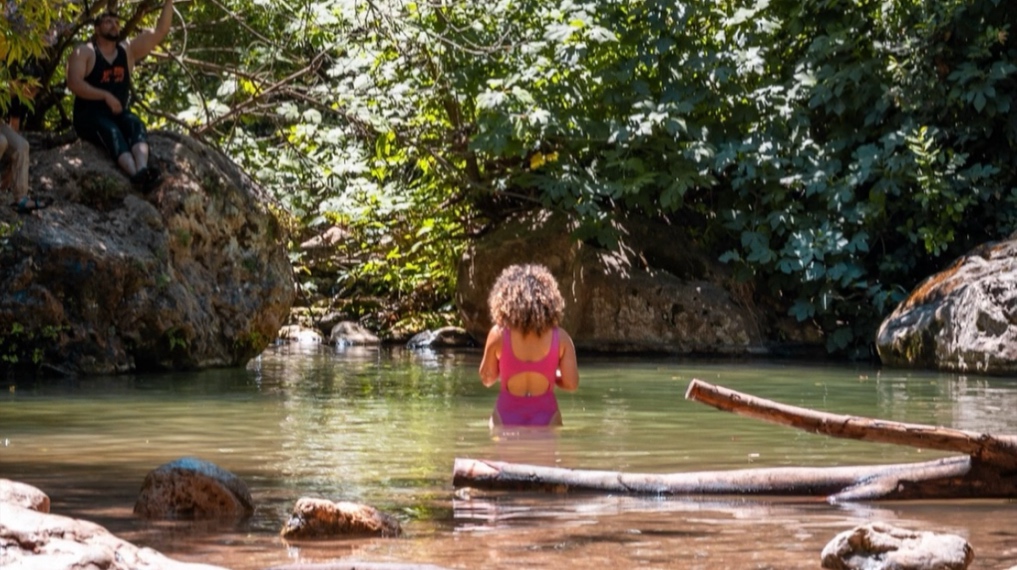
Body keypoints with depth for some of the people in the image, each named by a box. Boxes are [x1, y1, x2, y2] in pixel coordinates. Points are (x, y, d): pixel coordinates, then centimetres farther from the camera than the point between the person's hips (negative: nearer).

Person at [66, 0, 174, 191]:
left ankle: (142, 168, -60)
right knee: (111, 130, -36)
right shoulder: (84, 52, 0)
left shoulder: (128, 50, 14)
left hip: (119, 114, 4)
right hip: (89, 116, -4)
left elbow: (160, 31, 9)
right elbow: (74, 83, -14)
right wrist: (106, 96, -23)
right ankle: (135, 174, -63)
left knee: (135, 124, -30)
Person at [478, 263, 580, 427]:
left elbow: (487, 378, 1)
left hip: (507, 416, 0)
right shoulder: (559, 337, -7)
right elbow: (571, 383, -6)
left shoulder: (499, 334, -8)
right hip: (545, 416, 0)